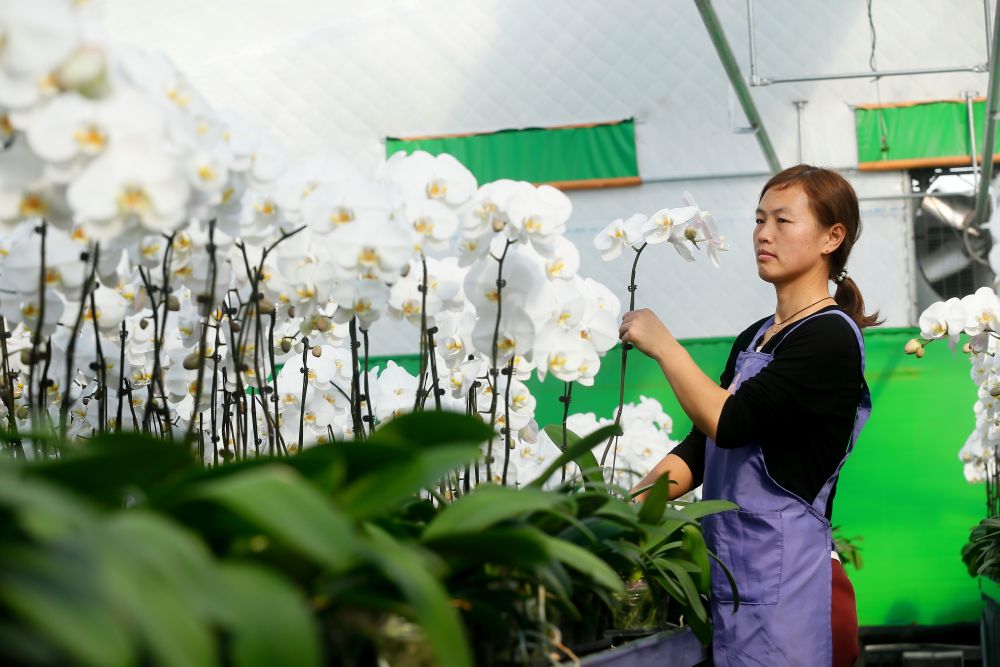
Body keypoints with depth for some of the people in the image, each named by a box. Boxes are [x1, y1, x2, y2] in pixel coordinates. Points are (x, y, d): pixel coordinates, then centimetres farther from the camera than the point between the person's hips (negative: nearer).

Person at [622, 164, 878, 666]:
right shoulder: (752, 341, 16)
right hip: (731, 575, 8)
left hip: (784, 581, -8)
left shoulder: (830, 338, -9)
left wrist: (662, 344, -9)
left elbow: (729, 422, -17)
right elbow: (699, 447, 12)